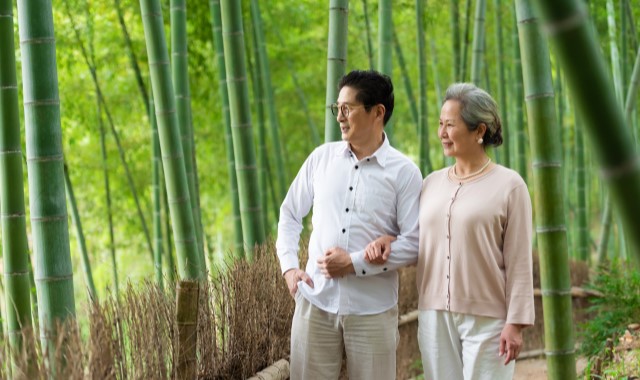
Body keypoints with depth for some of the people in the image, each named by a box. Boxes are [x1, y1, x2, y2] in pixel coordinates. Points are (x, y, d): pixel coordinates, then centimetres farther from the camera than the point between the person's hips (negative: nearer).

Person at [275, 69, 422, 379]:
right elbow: (290, 214, 15)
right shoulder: (321, 158, 6)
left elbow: (414, 244, -9)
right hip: (315, 302, 3)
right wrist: (288, 266, 1)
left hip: (372, 309, -3)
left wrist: (355, 263, -15)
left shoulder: (404, 172, -4)